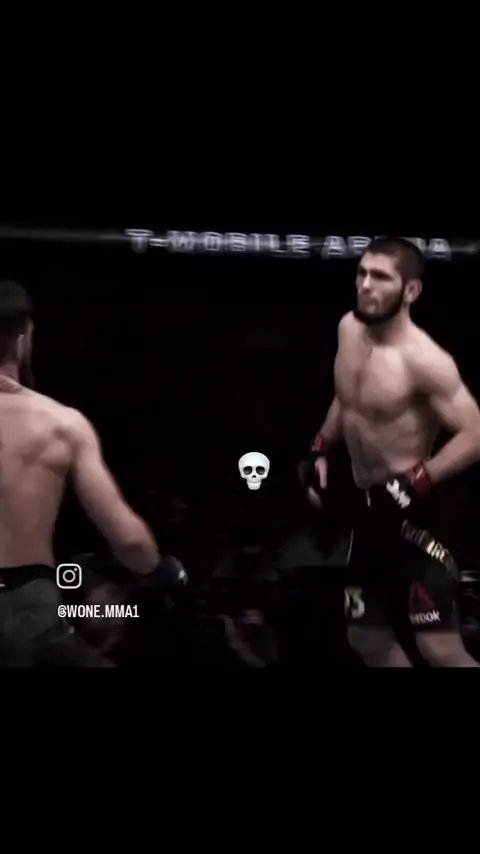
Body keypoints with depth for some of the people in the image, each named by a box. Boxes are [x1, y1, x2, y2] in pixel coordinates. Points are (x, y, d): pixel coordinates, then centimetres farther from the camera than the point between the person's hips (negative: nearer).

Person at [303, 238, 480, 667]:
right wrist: (321, 450, 15)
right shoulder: (349, 329, 3)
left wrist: (415, 484, -28)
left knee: (440, 648, -11)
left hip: (414, 510, -8)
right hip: (370, 506, 9)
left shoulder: (422, 359, -22)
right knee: (366, 634, 18)